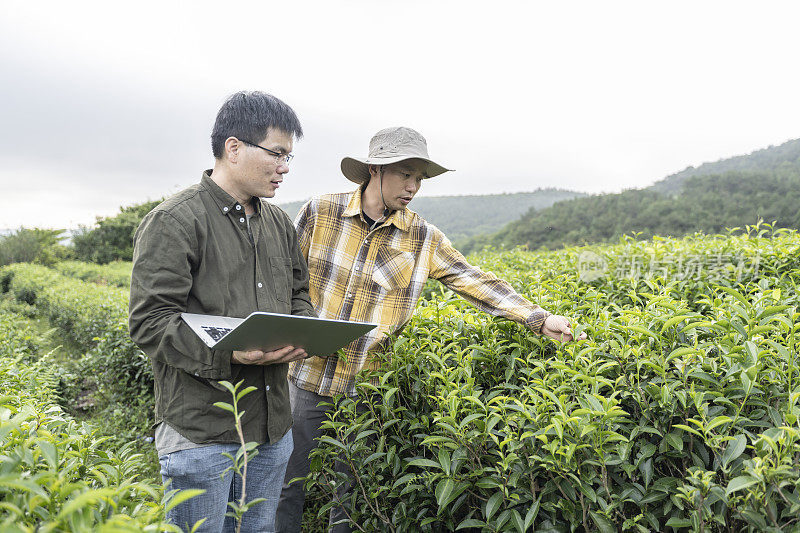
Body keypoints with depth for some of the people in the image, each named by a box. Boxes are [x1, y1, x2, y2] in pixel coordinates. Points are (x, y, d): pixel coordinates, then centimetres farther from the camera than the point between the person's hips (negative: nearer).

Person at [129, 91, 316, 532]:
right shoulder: (173, 222, -13)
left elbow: (298, 294, 21)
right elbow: (150, 324, -17)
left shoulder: (278, 223, 11)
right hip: (202, 433, -7)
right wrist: (229, 354, -29)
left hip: (271, 426, 7)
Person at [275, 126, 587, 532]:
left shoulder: (423, 239, -1)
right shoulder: (320, 213, -4)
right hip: (307, 380, 0)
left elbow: (478, 283, -1)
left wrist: (540, 320, -7)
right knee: (287, 485, 11)